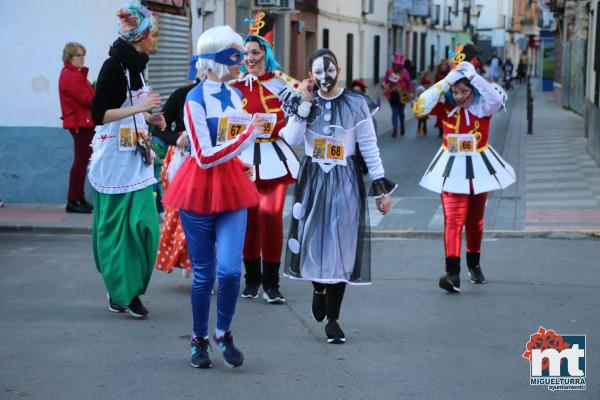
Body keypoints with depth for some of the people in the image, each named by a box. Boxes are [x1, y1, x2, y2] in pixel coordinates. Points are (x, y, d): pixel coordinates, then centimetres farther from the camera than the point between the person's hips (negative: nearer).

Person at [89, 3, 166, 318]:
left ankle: (131, 287, 14)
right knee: (119, 227, -1)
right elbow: (98, 114, -18)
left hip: (137, 159, 8)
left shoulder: (136, 65, 11)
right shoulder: (113, 65, -13)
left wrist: (150, 118, 8)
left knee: (143, 225, 5)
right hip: (114, 160, -8)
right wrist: (139, 107, -20)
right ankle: (121, 292, 7)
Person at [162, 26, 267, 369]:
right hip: (200, 188, -5)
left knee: (230, 269, -10)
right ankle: (200, 340, 22)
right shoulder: (196, 100, -13)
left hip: (232, 189, 5)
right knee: (204, 272, 4)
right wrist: (249, 134, -19)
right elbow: (205, 157, -18)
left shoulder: (236, 96, 9)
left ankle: (224, 333, 12)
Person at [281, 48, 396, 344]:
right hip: (312, 178, 2)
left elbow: (370, 148, -1)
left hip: (345, 181, -2)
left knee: (340, 247, -3)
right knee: (313, 239, 3)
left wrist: (380, 187, -3)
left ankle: (333, 319, 6)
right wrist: (306, 102, -14)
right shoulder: (304, 102, 3)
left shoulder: (355, 104, -3)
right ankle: (318, 289, 38)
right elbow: (291, 139, -12)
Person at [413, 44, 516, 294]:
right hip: (451, 169, -1)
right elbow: (420, 107, -23)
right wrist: (446, 81, -26)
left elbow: (498, 98, -31)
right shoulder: (445, 105, -8)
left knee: (475, 221, 16)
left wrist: (473, 75, -32)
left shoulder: (483, 106, -9)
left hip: (479, 168, 1)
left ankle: (474, 264, 37)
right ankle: (453, 273, -19)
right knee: (453, 220, -13)